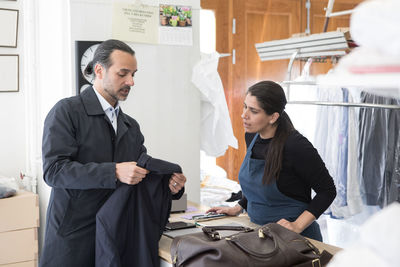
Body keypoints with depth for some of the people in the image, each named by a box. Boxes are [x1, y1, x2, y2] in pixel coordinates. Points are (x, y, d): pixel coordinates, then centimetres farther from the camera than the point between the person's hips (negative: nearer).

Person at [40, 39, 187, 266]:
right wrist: (114, 172, -26)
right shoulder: (67, 111, -6)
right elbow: (54, 169, -17)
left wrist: (170, 184, -8)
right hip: (74, 237, -5)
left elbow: (144, 175, 14)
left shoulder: (131, 126, 14)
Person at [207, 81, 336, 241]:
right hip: (258, 232, 6)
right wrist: (238, 208, 14)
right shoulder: (252, 137, 3)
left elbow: (327, 190, -12)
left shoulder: (295, 145, -18)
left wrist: (298, 226, -20)